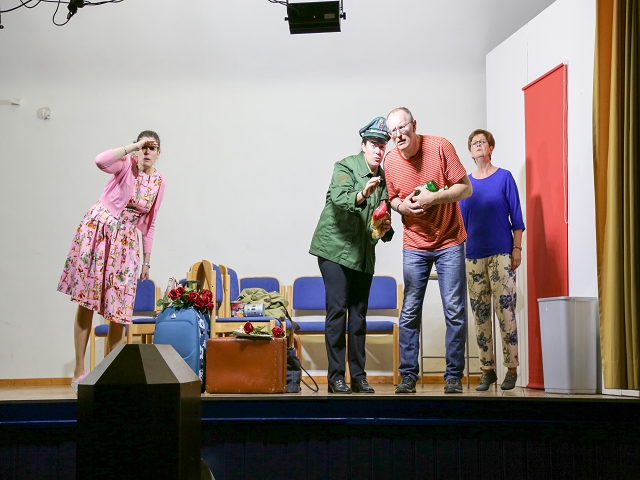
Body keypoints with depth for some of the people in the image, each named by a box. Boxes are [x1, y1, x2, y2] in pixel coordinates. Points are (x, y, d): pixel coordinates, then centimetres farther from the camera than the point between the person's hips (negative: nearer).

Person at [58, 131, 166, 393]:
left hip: (125, 242, 4)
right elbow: (100, 160, -32)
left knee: (119, 307, 1)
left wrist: (147, 260, 13)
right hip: (96, 232, -4)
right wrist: (135, 145, -26)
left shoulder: (158, 182, 6)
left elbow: (148, 224, 13)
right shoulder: (126, 165, -8)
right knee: (86, 302, -5)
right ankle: (79, 371, 0)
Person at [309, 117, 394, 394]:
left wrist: (385, 230, -7)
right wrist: (362, 194, -44)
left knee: (359, 313, 6)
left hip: (363, 254, 6)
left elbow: (384, 218, 15)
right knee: (337, 309, -9)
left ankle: (358, 376, 11)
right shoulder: (345, 167, -7)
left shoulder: (384, 178, 10)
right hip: (335, 247, -5)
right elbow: (339, 199, -25)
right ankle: (335, 376, -5)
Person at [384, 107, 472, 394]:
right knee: (410, 312, 0)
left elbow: (466, 188, -9)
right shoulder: (390, 161, -2)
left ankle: (453, 377, 6)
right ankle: (408, 376, 8)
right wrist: (402, 206, -10)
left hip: (449, 242, -2)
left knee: (455, 311, -3)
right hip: (414, 245, 2)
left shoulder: (440, 147, -11)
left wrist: (434, 198, -23)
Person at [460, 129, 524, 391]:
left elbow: (516, 216, 1)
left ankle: (512, 369, 0)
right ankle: (487, 370, 10)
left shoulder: (504, 177, 3)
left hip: (501, 253, -3)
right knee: (480, 313, 4)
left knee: (505, 310, -7)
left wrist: (517, 248, -5)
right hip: (474, 256, 4)